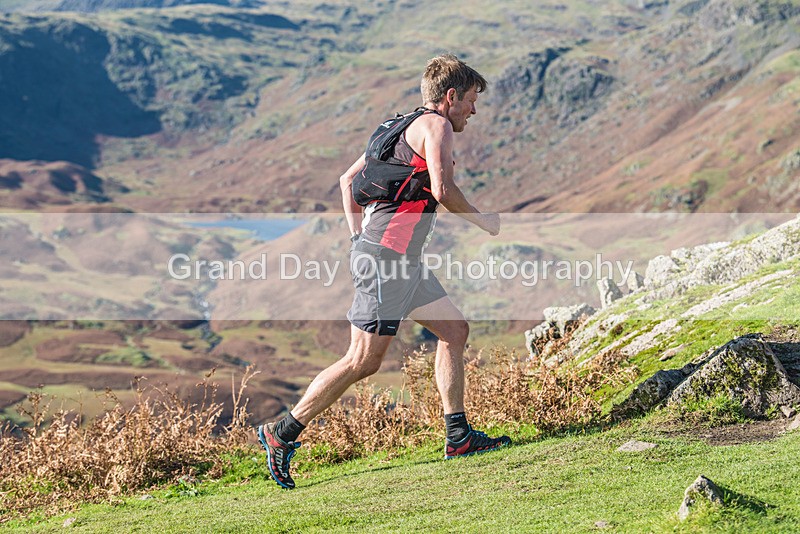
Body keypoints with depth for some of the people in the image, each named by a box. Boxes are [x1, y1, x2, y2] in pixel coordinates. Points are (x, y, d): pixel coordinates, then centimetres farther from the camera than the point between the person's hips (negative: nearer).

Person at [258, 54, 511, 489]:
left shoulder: (405, 128, 22)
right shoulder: (435, 125, -6)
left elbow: (348, 180, 22)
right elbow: (442, 190, -20)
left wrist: (359, 237, 18)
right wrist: (482, 221, -3)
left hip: (402, 258, 10)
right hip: (388, 256, -10)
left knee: (454, 330, 10)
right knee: (364, 361, -7)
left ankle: (459, 437, 12)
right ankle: (282, 433, 0)